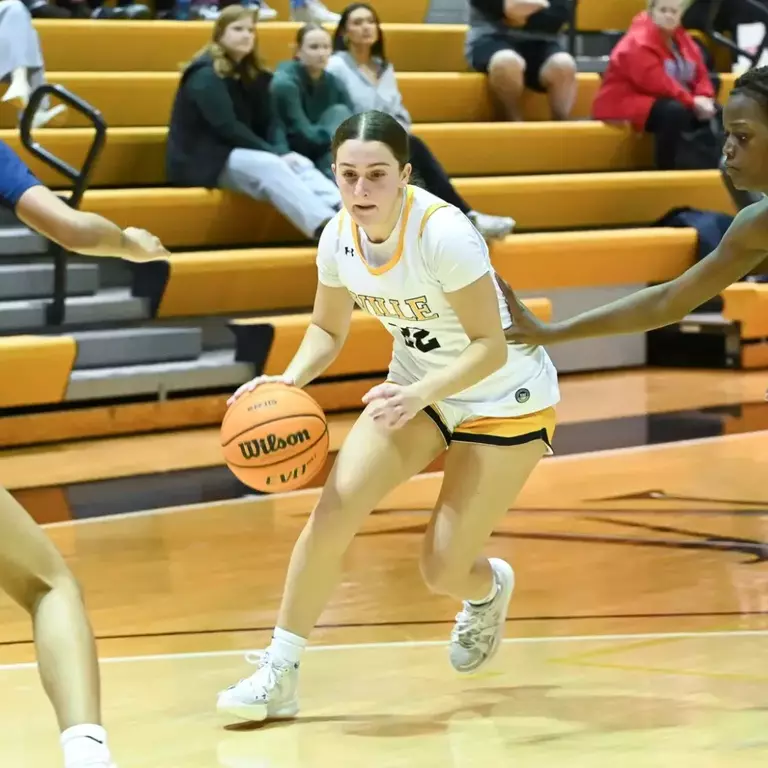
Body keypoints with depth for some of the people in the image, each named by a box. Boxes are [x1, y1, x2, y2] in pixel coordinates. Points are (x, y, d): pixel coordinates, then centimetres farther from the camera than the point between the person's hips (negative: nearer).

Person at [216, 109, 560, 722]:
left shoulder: (443, 234, -31)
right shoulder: (339, 238, -12)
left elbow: (491, 346, -27)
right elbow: (328, 330, 4)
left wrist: (417, 395, -41)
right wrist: (290, 380, -16)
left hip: (506, 400, -5)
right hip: (418, 388, 5)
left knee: (443, 571, -7)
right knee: (334, 508, -15)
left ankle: (491, 588, 33)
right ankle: (279, 674, -5)